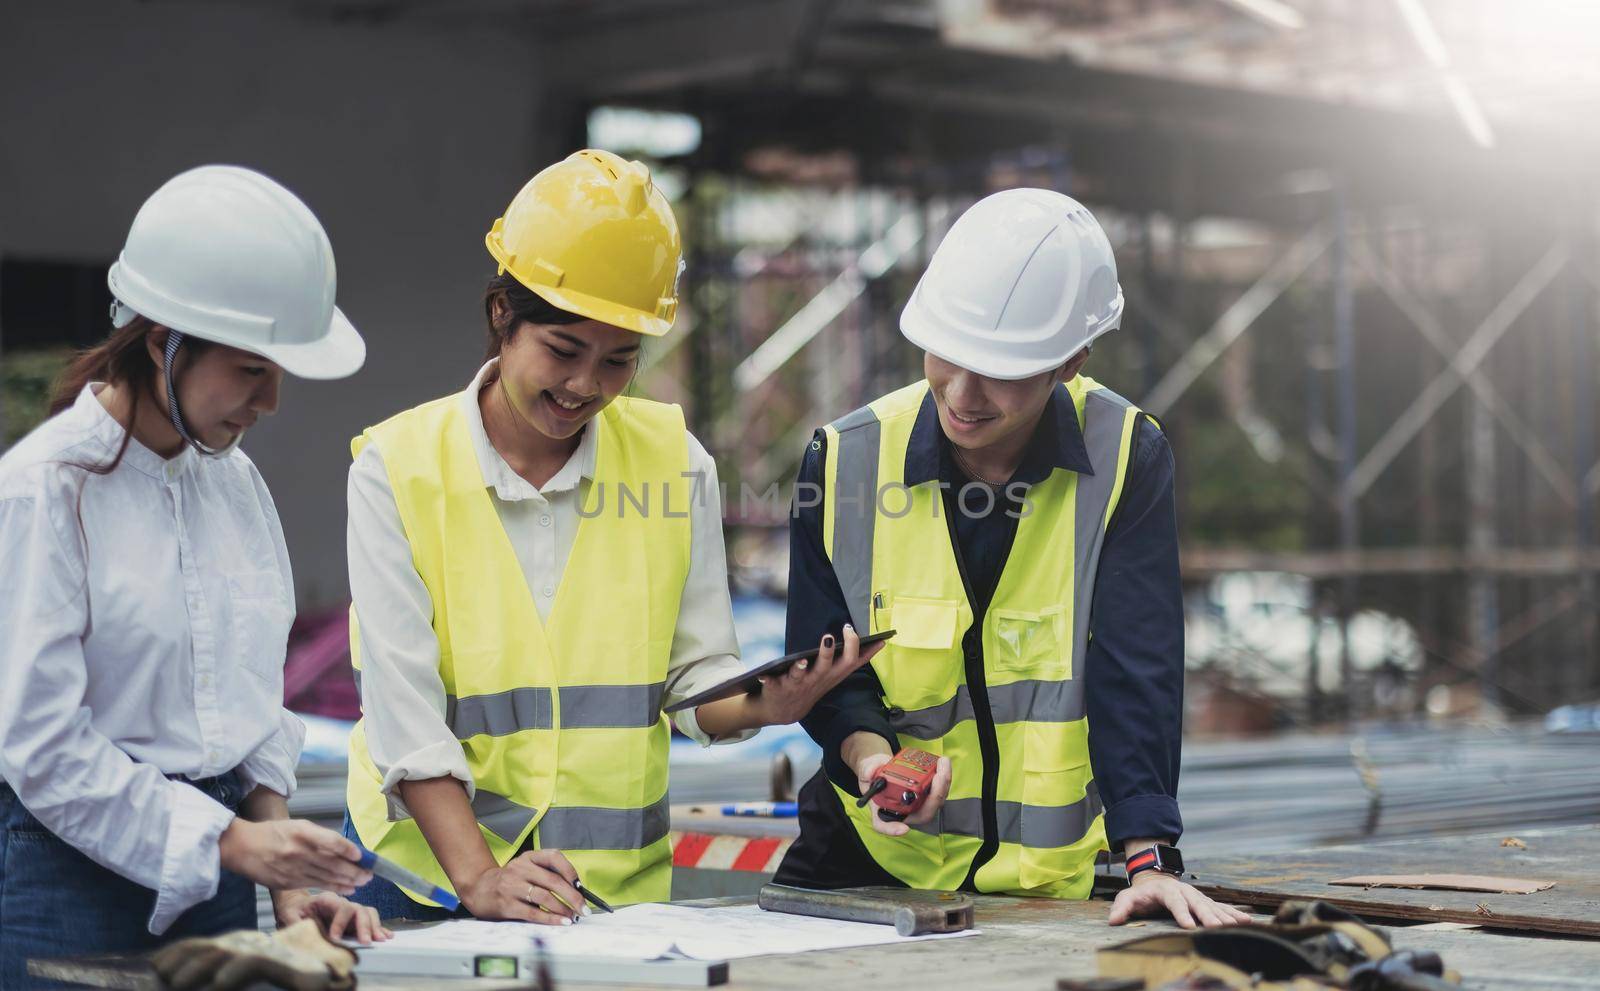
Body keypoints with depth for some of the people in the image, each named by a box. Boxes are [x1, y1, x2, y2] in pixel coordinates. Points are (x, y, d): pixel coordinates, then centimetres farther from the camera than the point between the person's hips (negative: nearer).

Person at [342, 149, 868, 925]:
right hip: (426, 870, -2)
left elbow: (696, 673, 7)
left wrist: (760, 704, -15)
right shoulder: (398, 467, -2)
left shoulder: (673, 462, 6)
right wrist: (478, 879, -18)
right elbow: (401, 706, -8)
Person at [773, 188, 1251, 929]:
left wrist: (1151, 860, -23)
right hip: (874, 858, 0)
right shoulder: (845, 458, -4)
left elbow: (1136, 670, -12)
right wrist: (868, 752, -18)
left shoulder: (1126, 458, -7)